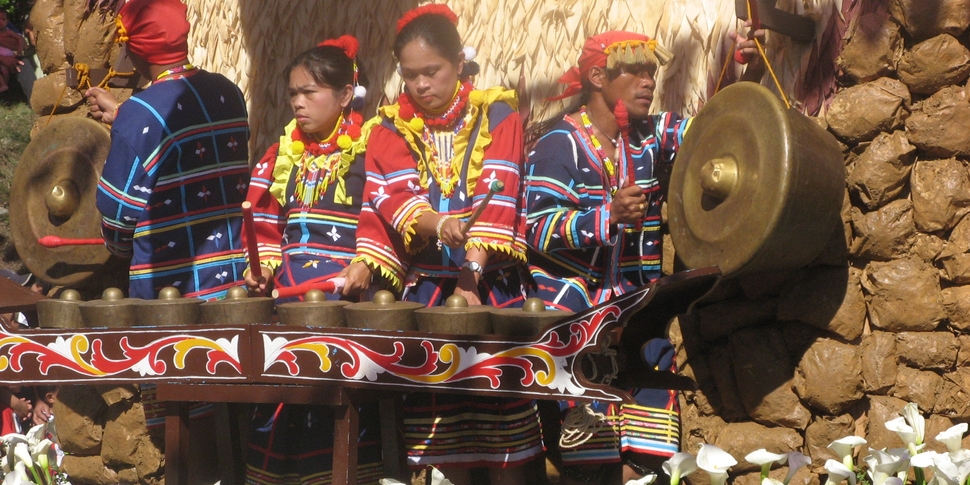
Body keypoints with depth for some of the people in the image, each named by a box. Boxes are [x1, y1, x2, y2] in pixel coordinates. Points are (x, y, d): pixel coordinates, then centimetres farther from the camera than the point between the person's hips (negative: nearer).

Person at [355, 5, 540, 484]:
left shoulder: (497, 115, 2)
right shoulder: (391, 127, 8)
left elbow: (497, 198, -10)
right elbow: (392, 197, -7)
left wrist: (472, 272, -23)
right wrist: (437, 223, -29)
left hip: (490, 287, -2)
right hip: (425, 289, 2)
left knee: (501, 421, -3)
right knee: (439, 420, 2)